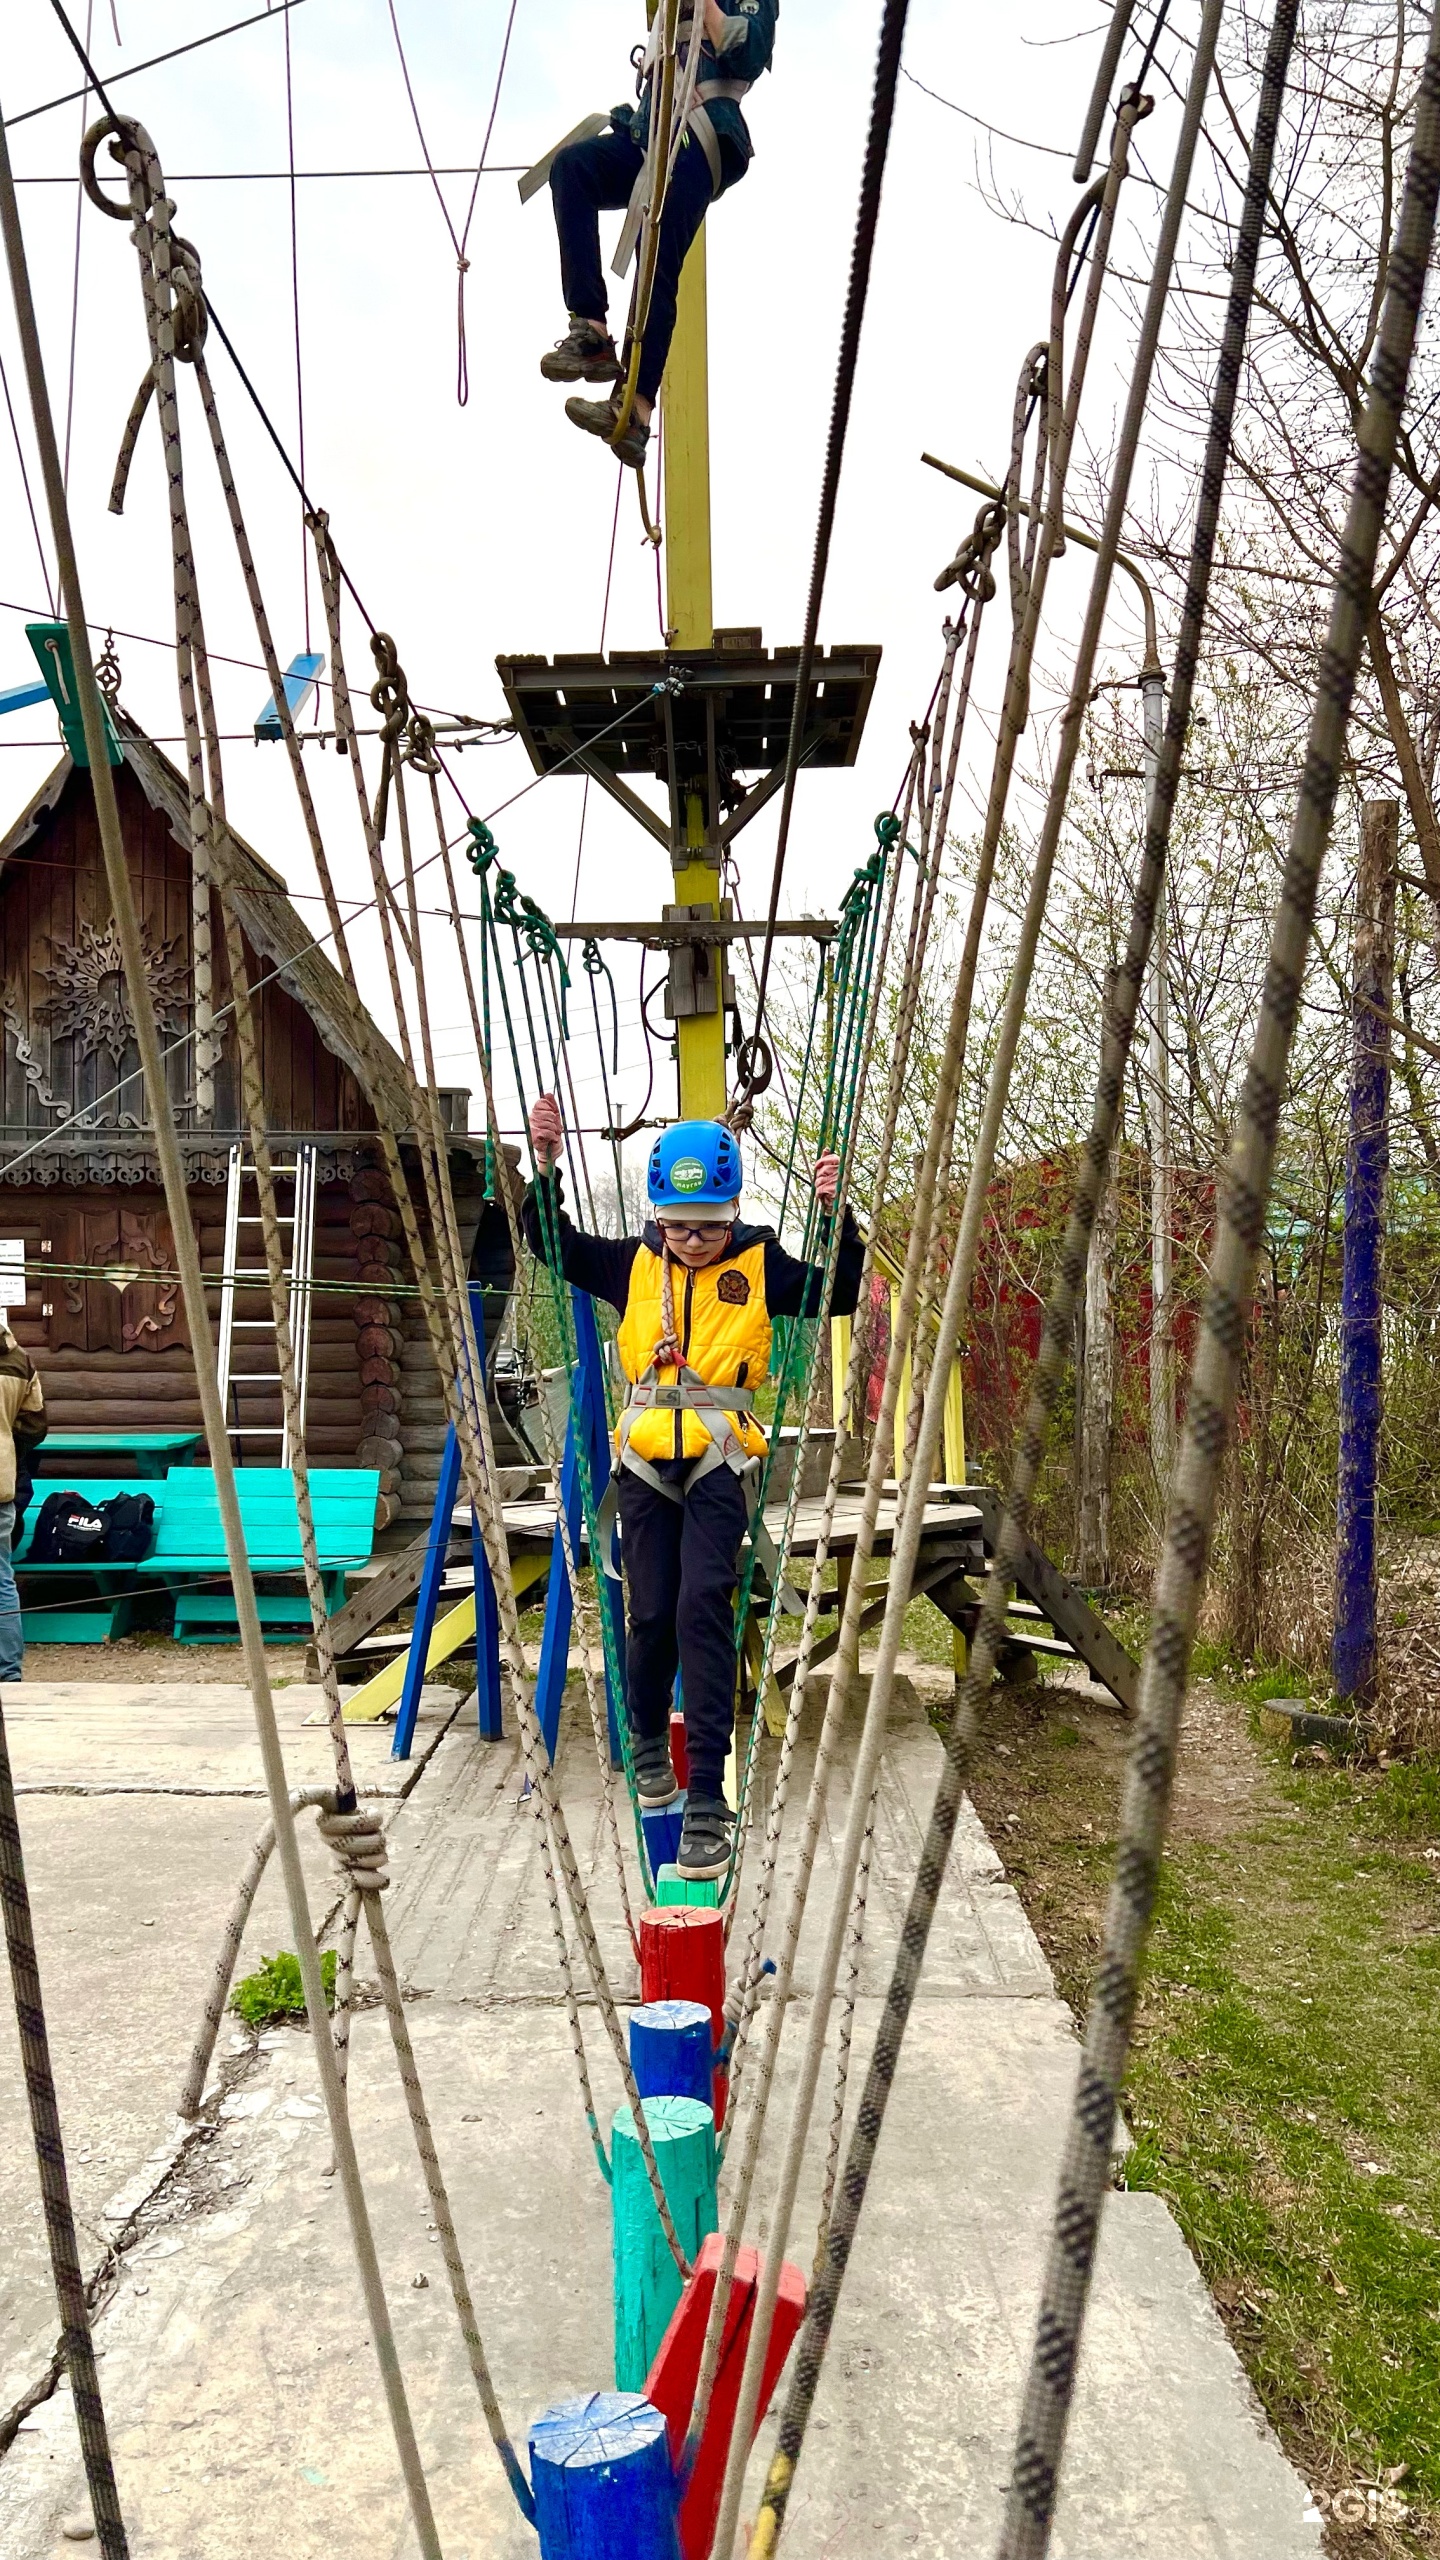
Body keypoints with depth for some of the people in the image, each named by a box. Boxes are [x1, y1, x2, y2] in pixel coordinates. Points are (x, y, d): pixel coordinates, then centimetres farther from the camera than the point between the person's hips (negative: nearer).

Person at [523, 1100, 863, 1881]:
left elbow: (840, 1293, -2)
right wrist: (547, 1167, -2)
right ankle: (649, 1741, 36)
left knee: (704, 1609, -14)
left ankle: (706, 1798, -9)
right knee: (651, 1612, 5)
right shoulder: (633, 1262, 6)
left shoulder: (760, 1266, 2)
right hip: (646, 1460, 2)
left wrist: (836, 1217, -15)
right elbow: (550, 1242, 11)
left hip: (719, 1463, -2)